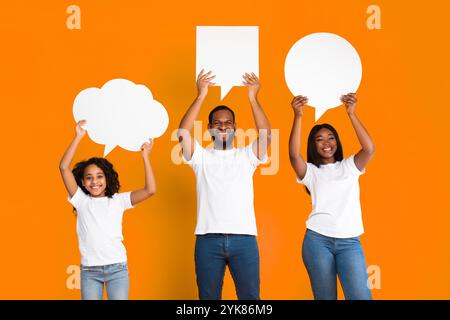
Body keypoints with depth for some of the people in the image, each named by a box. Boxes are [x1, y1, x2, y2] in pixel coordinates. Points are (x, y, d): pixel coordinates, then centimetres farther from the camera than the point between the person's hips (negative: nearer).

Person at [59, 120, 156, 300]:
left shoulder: (118, 200, 4)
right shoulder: (81, 201, 4)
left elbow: (150, 190, -6)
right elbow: (64, 167, -6)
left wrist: (145, 157, -7)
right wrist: (78, 137, -10)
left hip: (117, 267, 0)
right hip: (89, 270, 1)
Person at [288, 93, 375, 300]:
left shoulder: (350, 166, 13)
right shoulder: (311, 171, 10)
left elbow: (369, 149, -6)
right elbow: (294, 155, -11)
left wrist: (351, 113, -14)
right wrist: (298, 116, -19)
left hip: (349, 241, 0)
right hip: (317, 239, 0)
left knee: (361, 296, -16)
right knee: (325, 297, 3)